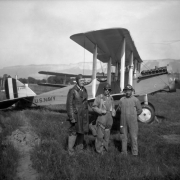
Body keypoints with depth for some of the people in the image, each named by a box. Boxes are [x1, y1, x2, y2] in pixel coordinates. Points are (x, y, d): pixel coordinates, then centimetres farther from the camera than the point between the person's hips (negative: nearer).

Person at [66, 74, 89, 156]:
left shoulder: (84, 90, 6)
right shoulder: (72, 91, -14)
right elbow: (69, 104, -14)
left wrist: (86, 115, 15)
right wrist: (72, 117, -18)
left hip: (84, 114, 6)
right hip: (76, 114, -6)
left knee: (81, 131, 12)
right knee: (74, 131, 0)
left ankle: (79, 147, 26)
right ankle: (70, 149, 13)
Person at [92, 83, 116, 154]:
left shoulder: (111, 98, 10)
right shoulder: (99, 97, -5)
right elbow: (94, 107, -6)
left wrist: (113, 112, 2)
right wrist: (101, 111, -16)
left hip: (109, 119, 5)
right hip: (101, 118, -5)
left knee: (107, 135, 12)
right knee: (100, 135, -4)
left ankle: (104, 148, 26)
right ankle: (99, 149, 11)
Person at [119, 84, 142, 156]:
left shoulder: (135, 100, -4)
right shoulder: (121, 100, 4)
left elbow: (139, 110, 5)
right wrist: (125, 115, 12)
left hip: (132, 121, -2)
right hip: (123, 121, 3)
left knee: (134, 137, 1)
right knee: (124, 136, 8)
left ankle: (135, 152, 12)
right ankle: (124, 151, 18)